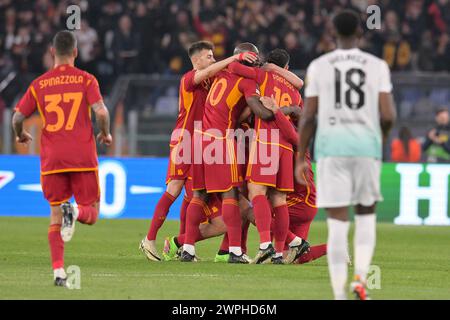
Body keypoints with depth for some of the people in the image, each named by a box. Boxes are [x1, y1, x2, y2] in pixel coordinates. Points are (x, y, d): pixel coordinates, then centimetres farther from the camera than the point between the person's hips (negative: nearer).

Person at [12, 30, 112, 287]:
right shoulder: (86, 80, 1)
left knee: (55, 213, 10)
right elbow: (101, 112, -12)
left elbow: (18, 117, 4)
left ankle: (58, 270, -4)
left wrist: (21, 135, 26)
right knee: (91, 213, 10)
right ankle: (75, 212, -27)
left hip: (52, 159, 2)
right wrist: (106, 134, 8)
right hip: (83, 157, -2)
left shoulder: (39, 85, 7)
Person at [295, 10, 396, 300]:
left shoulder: (318, 67, 3)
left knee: (338, 223, 0)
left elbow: (308, 117, 0)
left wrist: (301, 159, 8)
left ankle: (339, 295, -6)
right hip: (366, 146, 0)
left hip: (331, 148, 0)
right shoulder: (377, 66, 3)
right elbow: (388, 116, -3)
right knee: (366, 214, 19)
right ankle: (361, 277, -2)